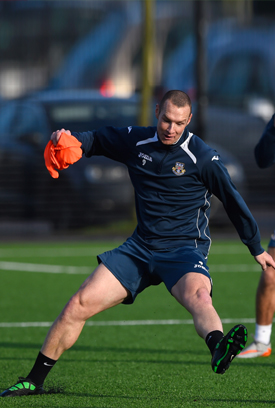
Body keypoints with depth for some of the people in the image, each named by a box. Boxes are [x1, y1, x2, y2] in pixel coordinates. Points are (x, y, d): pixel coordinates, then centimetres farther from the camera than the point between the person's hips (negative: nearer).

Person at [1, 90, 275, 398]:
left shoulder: (202, 157, -8)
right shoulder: (135, 141, 5)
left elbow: (232, 200, 2)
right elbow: (97, 140, 22)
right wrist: (69, 140, -2)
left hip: (184, 249, -4)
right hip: (140, 246, 4)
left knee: (198, 295, -38)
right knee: (80, 303, -5)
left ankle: (218, 349, -70)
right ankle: (34, 381, 5)